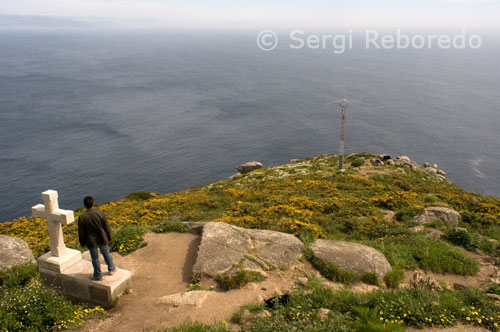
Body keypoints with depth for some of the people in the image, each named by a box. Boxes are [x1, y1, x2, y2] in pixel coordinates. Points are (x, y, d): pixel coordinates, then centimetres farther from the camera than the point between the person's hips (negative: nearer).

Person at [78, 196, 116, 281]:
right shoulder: (100, 213, -16)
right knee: (106, 253, 23)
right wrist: (109, 237, 9)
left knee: (95, 258, 14)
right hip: (102, 239, 1)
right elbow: (106, 227, -6)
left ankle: (98, 276, 29)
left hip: (91, 241, -1)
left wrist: (82, 243, 6)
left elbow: (81, 232, -8)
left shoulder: (82, 217, -18)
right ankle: (111, 269, 40)